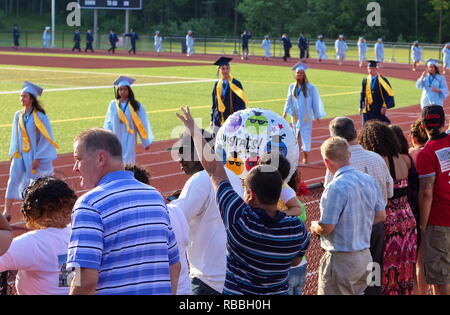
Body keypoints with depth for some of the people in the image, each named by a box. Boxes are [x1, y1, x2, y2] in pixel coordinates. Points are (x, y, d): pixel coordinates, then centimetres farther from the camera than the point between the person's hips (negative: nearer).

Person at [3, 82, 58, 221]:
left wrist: (37, 158, -15)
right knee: (13, 180, -2)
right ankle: (7, 212, 1)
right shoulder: (18, 115, 3)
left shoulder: (40, 117, -12)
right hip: (20, 155, 4)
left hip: (35, 156, -4)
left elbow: (46, 138, -12)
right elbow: (15, 136, 13)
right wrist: (13, 153, 8)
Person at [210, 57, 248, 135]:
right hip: (218, 121, 4)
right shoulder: (217, 85, 8)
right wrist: (212, 120, 11)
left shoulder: (236, 84, -4)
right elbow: (214, 104, 15)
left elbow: (241, 104, -3)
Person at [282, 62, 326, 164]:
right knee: (298, 136, 5)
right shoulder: (292, 87, 4)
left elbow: (315, 102, -1)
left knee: (305, 135, -6)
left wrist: (317, 116, 1)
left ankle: (306, 157, 0)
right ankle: (304, 156, 13)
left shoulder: (310, 87, -6)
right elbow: (289, 100, 5)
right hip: (296, 116, 3)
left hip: (306, 116, -3)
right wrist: (285, 111, -8)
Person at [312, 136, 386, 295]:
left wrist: (314, 227, 1)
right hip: (365, 256, 8)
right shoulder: (369, 180, 3)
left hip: (341, 261, -8)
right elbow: (381, 216, 12)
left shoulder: (335, 188, -22)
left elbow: (326, 228, -20)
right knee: (357, 292, 20)